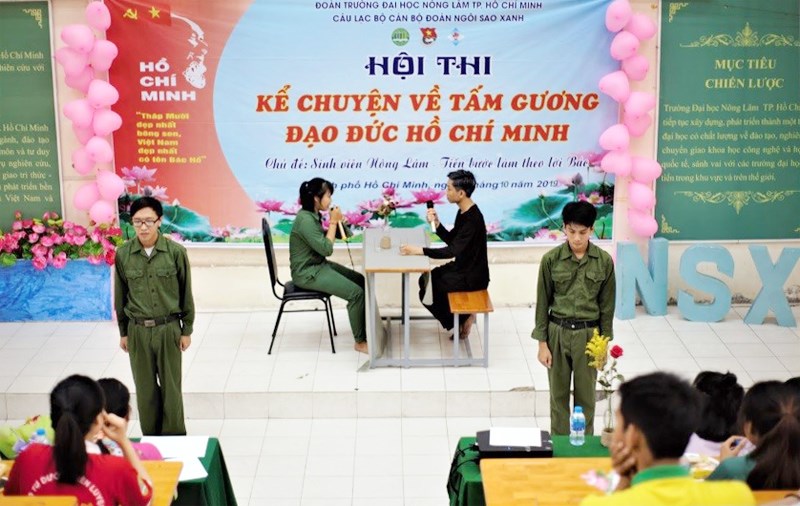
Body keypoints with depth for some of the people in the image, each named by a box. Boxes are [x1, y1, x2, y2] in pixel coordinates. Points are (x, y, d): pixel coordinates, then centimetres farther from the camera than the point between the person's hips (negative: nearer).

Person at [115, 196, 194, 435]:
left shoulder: (176, 252, -10)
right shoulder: (123, 254, -4)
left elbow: (185, 293, -1)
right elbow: (120, 296, 5)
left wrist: (187, 330, 1)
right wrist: (123, 332, 8)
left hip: (169, 328, -1)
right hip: (138, 330, 2)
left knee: (171, 387, 7)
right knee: (145, 387, 10)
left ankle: (174, 438, 20)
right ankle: (150, 436, 24)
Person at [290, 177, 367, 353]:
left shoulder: (313, 215, 6)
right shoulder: (305, 220, -24)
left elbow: (322, 240, 18)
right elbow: (326, 249, -24)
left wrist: (336, 223, 2)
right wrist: (333, 222, -16)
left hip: (319, 265, 10)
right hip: (308, 273, -10)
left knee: (360, 280, 9)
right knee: (356, 292, -17)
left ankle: (366, 328, 16)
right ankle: (360, 342, -5)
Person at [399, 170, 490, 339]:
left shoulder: (473, 218, -26)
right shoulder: (463, 211, 3)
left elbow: (453, 250, -30)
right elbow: (451, 240, 10)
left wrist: (419, 250, -32)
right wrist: (436, 223, -6)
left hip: (473, 276, -9)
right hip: (462, 267, 9)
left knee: (427, 292, -6)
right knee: (426, 280, 10)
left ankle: (462, 319, 10)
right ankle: (459, 318, 15)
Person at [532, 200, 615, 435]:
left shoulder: (604, 261, -5)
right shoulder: (551, 259, -7)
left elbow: (607, 305, 2)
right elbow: (543, 303, -2)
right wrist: (542, 343, -4)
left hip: (588, 334, 0)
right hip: (557, 333, 0)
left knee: (586, 395, 9)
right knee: (558, 394, 9)